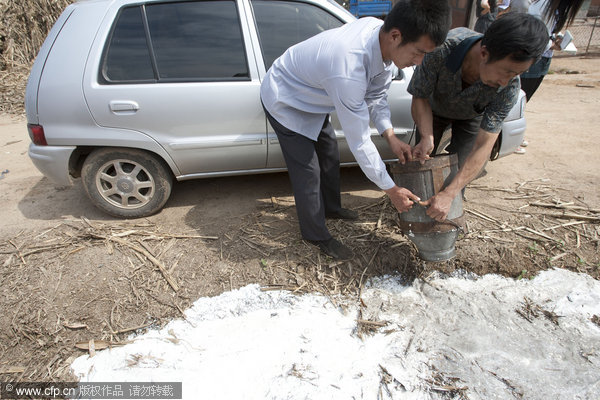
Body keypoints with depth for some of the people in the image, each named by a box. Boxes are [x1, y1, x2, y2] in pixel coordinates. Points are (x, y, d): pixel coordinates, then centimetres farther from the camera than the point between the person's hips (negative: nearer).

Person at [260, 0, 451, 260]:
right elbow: (358, 141, -34)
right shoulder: (348, 70, -42)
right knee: (308, 172, -4)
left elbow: (376, 95, -2)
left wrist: (391, 136, -16)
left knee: (330, 156, 17)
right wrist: (391, 189, -24)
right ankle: (316, 235, 18)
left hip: (311, 99, 8)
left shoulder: (380, 33, -17)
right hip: (283, 103, -8)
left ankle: (331, 208, 41)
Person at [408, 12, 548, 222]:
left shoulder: (509, 87, -38)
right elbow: (420, 97, -28)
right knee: (423, 160, -1)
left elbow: (483, 146, -37)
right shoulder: (441, 49, -43)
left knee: (460, 166, -6)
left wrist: (448, 195, -45)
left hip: (471, 117, 0)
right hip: (435, 108, 0)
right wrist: (427, 137, -46)